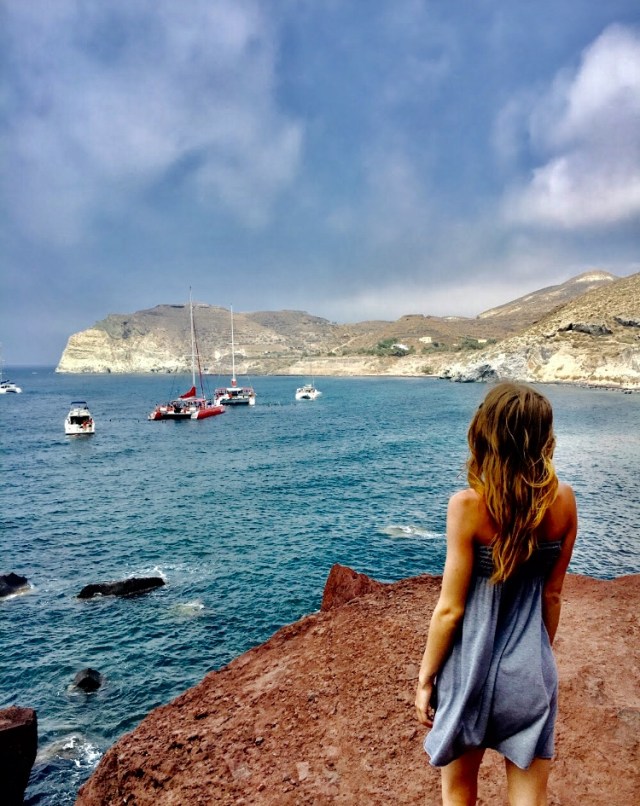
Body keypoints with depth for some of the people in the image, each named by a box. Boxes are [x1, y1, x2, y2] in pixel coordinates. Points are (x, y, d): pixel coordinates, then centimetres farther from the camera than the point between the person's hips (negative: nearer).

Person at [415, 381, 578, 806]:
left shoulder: (469, 505, -21)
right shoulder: (564, 500, -10)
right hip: (531, 672, 3)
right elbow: (552, 595, 1)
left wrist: (425, 679, -1)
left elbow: (450, 610, -15)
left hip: (473, 667, -2)